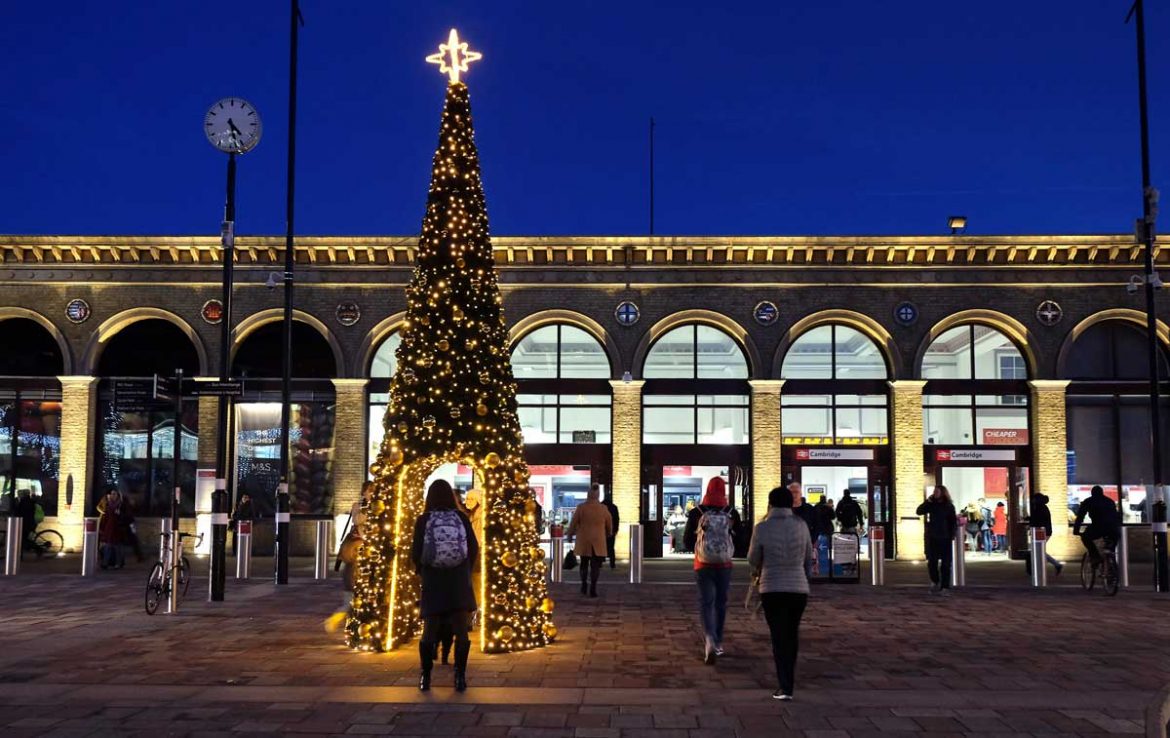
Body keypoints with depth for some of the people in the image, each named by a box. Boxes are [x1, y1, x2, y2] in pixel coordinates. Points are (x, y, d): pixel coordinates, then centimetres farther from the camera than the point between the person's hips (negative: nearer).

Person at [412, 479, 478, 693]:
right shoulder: (462, 518, -2)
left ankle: (425, 677, 12)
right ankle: (460, 677, 2)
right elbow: (474, 549, 0)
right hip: (459, 583, 0)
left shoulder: (423, 520, -4)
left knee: (429, 631, 9)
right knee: (461, 631, 5)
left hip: (432, 584, 0)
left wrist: (421, 570, 16)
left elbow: (415, 553, -5)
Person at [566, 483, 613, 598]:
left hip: (583, 541, 1)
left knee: (584, 564, 17)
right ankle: (593, 588, -6)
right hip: (598, 542, 0)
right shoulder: (603, 509, -5)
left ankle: (584, 586, 21)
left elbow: (573, 523, -2)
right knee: (595, 566, 2)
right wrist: (609, 534, 28)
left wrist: (570, 533, 18)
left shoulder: (581, 507, -8)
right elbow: (609, 525, 7)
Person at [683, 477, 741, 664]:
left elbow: (687, 541, 0)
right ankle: (718, 643, 26)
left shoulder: (696, 513, -7)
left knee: (706, 602, 1)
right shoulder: (732, 514, -6)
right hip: (724, 565, 1)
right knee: (720, 603, 16)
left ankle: (710, 640, -22)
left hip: (703, 565, -1)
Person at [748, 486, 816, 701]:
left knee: (778, 637, 6)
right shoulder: (801, 525, -2)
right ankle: (788, 678, 33)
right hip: (799, 588, 3)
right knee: (792, 632, 22)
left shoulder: (762, 528, -10)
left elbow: (753, 559, 4)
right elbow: (808, 559, 8)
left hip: (772, 590, -3)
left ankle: (786, 687, -3)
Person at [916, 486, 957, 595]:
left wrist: (952, 535, -8)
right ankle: (935, 581, 21)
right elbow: (919, 511, -3)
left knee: (945, 564, 0)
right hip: (932, 538, 2)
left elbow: (953, 522, 1)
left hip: (945, 538, -2)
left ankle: (945, 587, 5)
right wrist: (927, 501, -12)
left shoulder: (949, 506, 0)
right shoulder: (931, 505, 6)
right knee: (932, 562, -2)